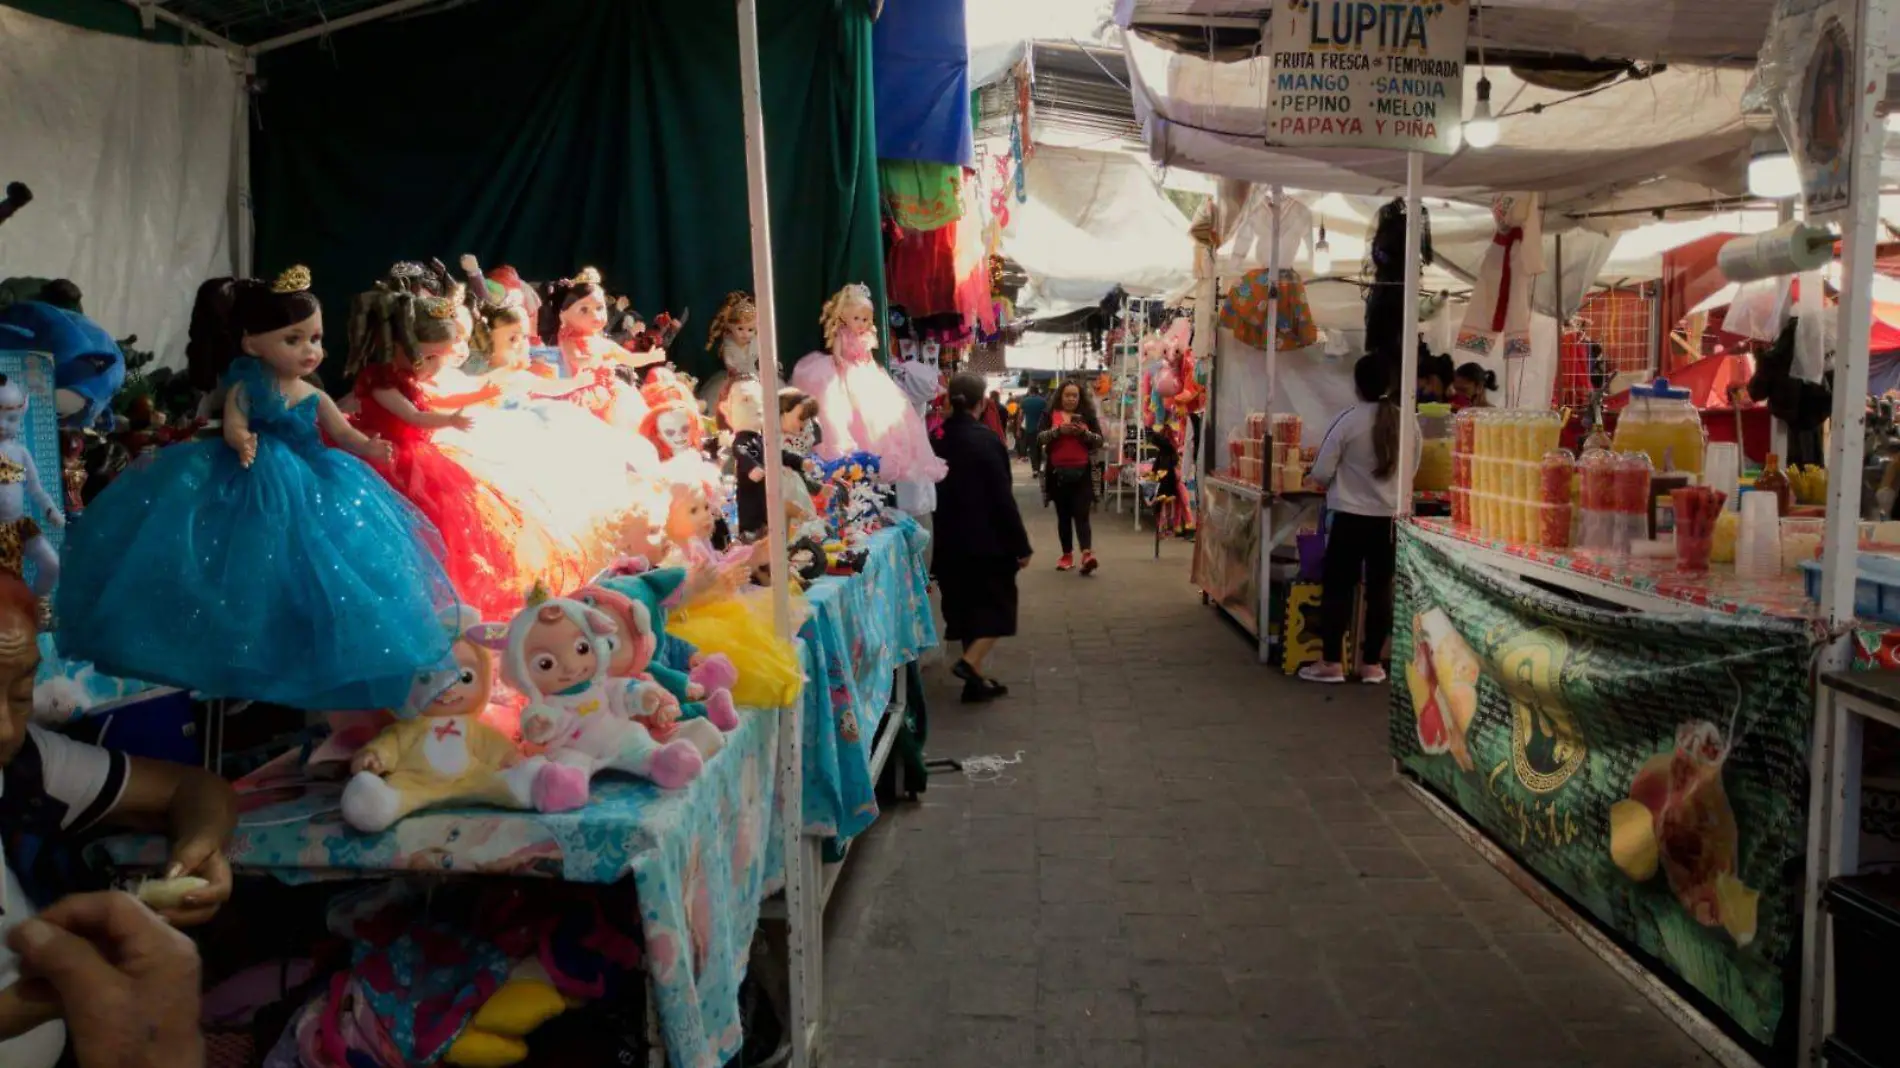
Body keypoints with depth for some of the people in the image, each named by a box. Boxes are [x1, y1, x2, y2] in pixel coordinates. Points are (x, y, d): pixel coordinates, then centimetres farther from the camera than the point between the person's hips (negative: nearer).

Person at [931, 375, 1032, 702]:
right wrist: (1021, 544, -10)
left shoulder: (937, 440, 3)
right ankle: (970, 662, -12)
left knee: (965, 606, 14)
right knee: (997, 604, 8)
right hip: (987, 539, -6)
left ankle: (976, 680, 18)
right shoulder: (986, 440, -15)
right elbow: (1002, 497, -15)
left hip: (949, 540, 6)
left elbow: (932, 491, 9)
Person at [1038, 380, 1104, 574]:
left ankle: (1087, 554, -24)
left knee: (1081, 514, -11)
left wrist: (1083, 432, -15)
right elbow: (1039, 439, -7)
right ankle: (1067, 554, 19)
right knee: (1063, 516, 9)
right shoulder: (1050, 415, 5)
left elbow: (1099, 440, 3)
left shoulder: (1088, 415, 9)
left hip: (1082, 473, -1)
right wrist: (1059, 430, -21)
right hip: (1058, 473, 1)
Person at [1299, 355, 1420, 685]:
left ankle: (1330, 663, 8)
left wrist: (1337, 482, 14)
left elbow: (1321, 473, -8)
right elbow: (1412, 469, 13)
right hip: (1391, 517, 4)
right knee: (1380, 588, 10)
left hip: (1352, 516, -4)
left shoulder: (1348, 420, -13)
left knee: (1337, 587, 5)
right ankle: (1372, 663, 15)